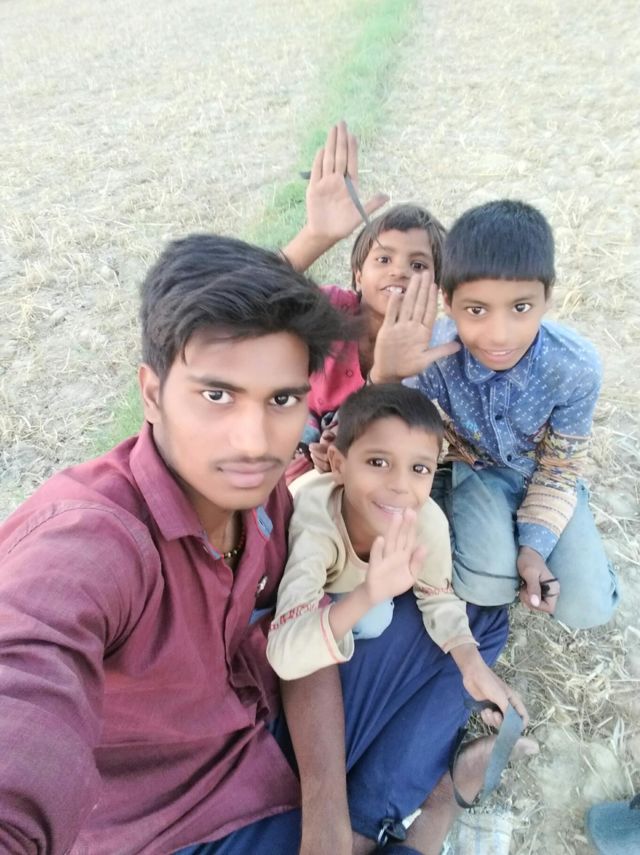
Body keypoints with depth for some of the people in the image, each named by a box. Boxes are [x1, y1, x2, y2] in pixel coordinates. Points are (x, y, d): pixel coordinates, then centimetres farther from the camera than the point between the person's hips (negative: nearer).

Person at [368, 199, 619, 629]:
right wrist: (384, 375, -44)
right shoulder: (431, 353, -32)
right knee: (487, 585, -26)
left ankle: (518, 533, 21)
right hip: (471, 468, -1)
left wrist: (534, 544, -18)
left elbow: (561, 467, -11)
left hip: (541, 475, 2)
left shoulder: (577, 366, -28)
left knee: (586, 608, -6)